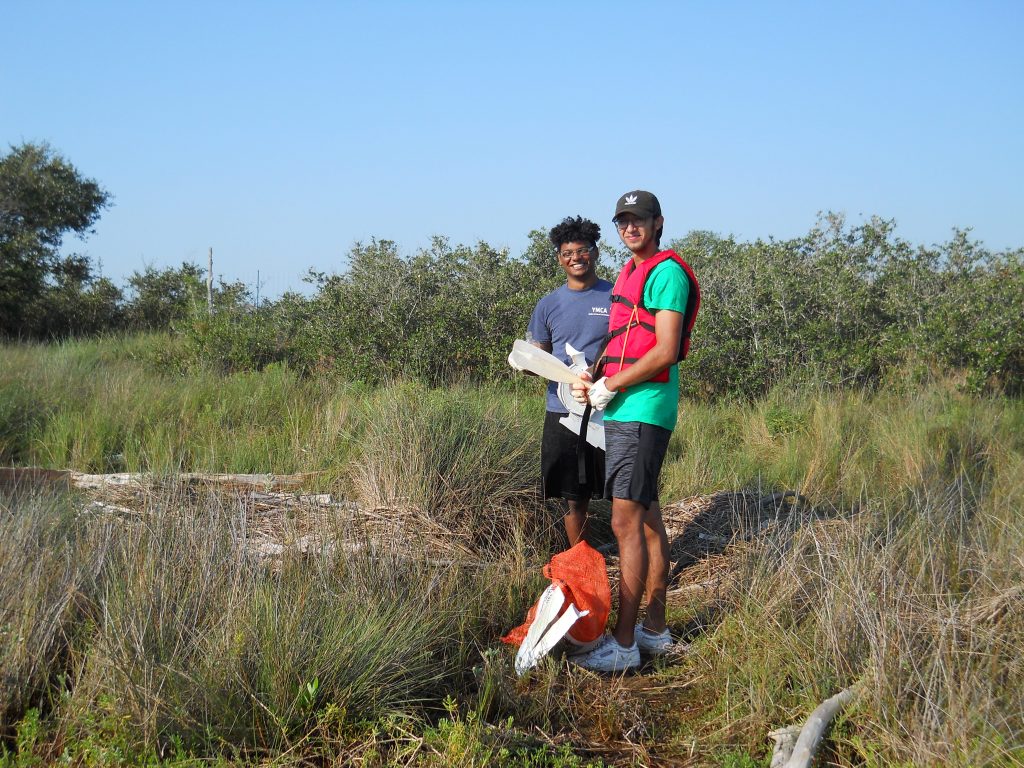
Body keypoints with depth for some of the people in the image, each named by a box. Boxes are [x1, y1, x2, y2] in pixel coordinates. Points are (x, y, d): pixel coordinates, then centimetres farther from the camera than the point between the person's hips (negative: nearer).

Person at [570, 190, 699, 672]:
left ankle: (623, 644, -9)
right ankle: (655, 630, 20)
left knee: (627, 521, -11)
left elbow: (665, 351, -18)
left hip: (642, 411, -10)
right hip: (625, 411, 10)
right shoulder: (629, 274, 20)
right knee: (647, 517, 13)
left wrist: (610, 387, -12)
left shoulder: (667, 272, -10)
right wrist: (593, 381, 7)